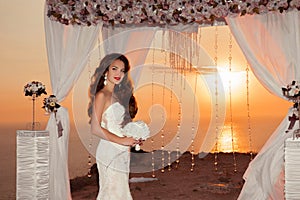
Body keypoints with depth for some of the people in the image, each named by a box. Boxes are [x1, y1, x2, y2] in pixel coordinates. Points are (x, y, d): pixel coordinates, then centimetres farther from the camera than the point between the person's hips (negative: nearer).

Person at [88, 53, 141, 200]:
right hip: (110, 151, -8)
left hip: (121, 153, 8)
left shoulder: (118, 96, 14)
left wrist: (133, 138, 1)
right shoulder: (101, 95, -11)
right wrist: (122, 140, -15)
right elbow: (96, 128, -17)